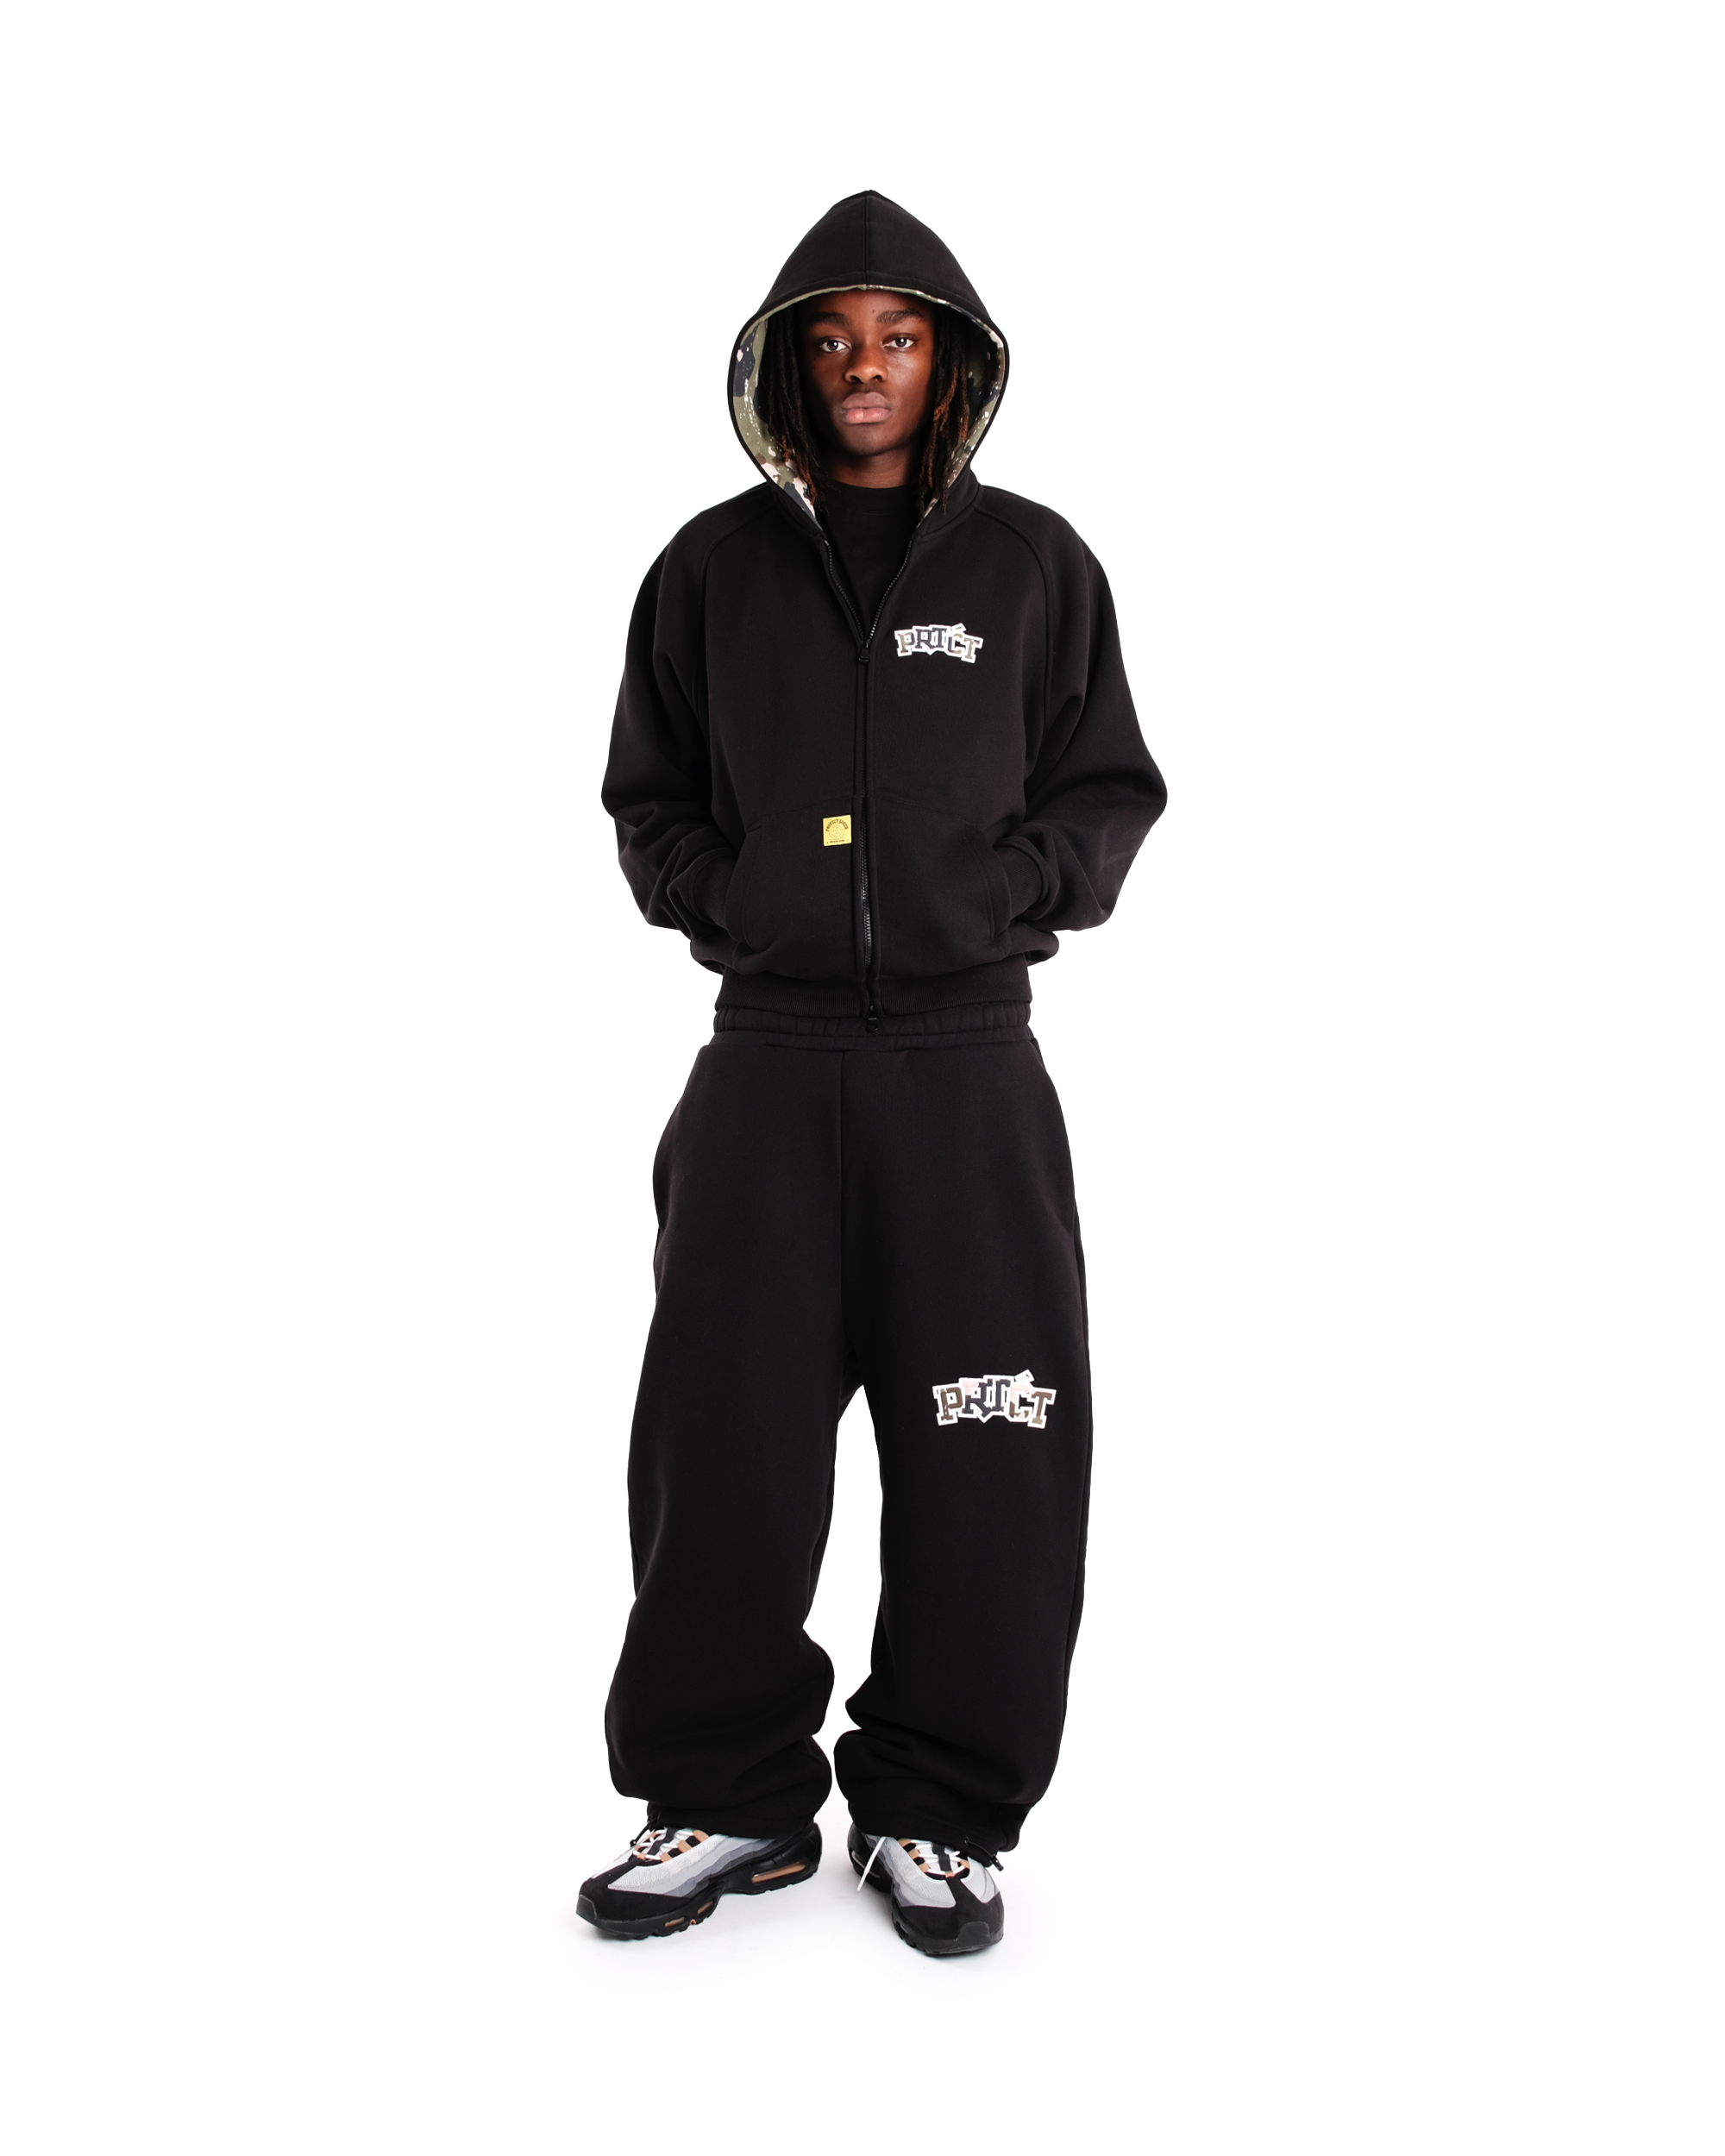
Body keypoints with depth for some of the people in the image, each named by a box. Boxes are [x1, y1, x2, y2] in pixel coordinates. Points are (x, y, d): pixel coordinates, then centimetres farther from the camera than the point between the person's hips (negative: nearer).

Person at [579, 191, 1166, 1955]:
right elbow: (648, 792, 16)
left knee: (987, 1450, 0)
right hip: (767, 1049, 1)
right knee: (725, 1433, 1)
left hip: (967, 1058, 0)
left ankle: (938, 1807, 17)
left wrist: (1009, 887, -5)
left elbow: (1107, 787, 11)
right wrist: (721, 893, 0)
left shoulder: (1032, 564, 8)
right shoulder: (716, 565, 10)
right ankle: (727, 1794, 18)